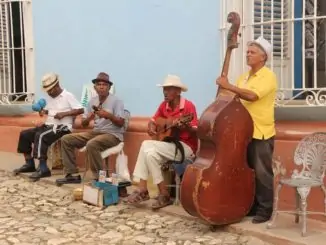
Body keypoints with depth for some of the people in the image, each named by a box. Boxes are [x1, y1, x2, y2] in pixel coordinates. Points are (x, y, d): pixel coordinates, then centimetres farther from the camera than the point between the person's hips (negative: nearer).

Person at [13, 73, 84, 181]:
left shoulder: (68, 96, -6)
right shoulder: (50, 98, 18)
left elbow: (81, 110, -14)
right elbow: (47, 110, 25)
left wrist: (64, 113, -21)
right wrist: (42, 111, 1)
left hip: (62, 127, -9)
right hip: (49, 125, 9)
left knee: (40, 136, -33)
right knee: (24, 134, -1)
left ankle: (43, 169, -34)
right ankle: (29, 164, 5)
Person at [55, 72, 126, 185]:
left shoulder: (116, 101, -8)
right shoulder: (92, 101, 9)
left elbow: (121, 123, -14)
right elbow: (83, 124, 9)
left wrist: (109, 116, -28)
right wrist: (89, 118, -13)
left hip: (113, 134, -7)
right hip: (95, 132, 7)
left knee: (91, 144, -37)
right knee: (66, 139, -3)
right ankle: (72, 175, -1)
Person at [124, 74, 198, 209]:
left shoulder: (188, 106, -13)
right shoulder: (164, 105, 7)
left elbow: (196, 132, -19)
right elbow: (153, 121, 16)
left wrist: (186, 127, -40)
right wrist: (151, 128, -7)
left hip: (186, 147, -7)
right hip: (170, 144, 7)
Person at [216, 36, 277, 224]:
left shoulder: (268, 76, -10)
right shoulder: (244, 77, 16)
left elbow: (251, 96, -24)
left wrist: (228, 86, -20)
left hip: (261, 133, -8)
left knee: (262, 172, -2)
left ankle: (265, 209, 8)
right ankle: (252, 206, 24)